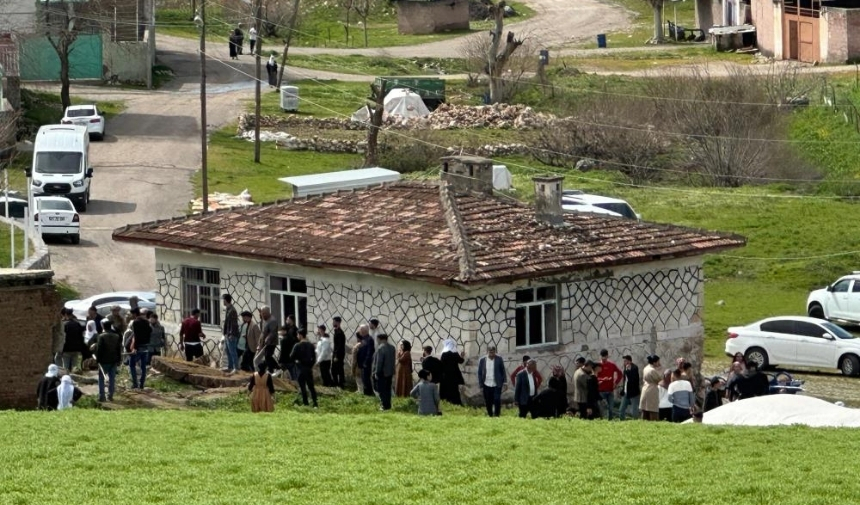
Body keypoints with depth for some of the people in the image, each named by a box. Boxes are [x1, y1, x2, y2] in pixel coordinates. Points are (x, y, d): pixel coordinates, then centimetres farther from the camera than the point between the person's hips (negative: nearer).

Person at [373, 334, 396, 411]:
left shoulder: (380, 348, -19)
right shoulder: (392, 347, 6)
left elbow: (379, 361, -20)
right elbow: (393, 361, 11)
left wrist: (376, 372, -14)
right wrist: (393, 372, 17)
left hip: (382, 373, -8)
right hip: (390, 372, 8)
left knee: (382, 390, 0)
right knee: (388, 389, 15)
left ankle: (385, 406, 0)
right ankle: (388, 405, 19)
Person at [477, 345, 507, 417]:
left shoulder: (499, 359, -1)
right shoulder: (482, 360, 0)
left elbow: (503, 371, 4)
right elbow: (479, 373, 5)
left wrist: (504, 381, -2)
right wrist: (481, 385, 2)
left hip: (497, 385, -1)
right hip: (486, 385, 1)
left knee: (497, 400, -12)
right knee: (488, 403, 5)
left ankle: (497, 415, -1)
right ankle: (490, 416, 19)